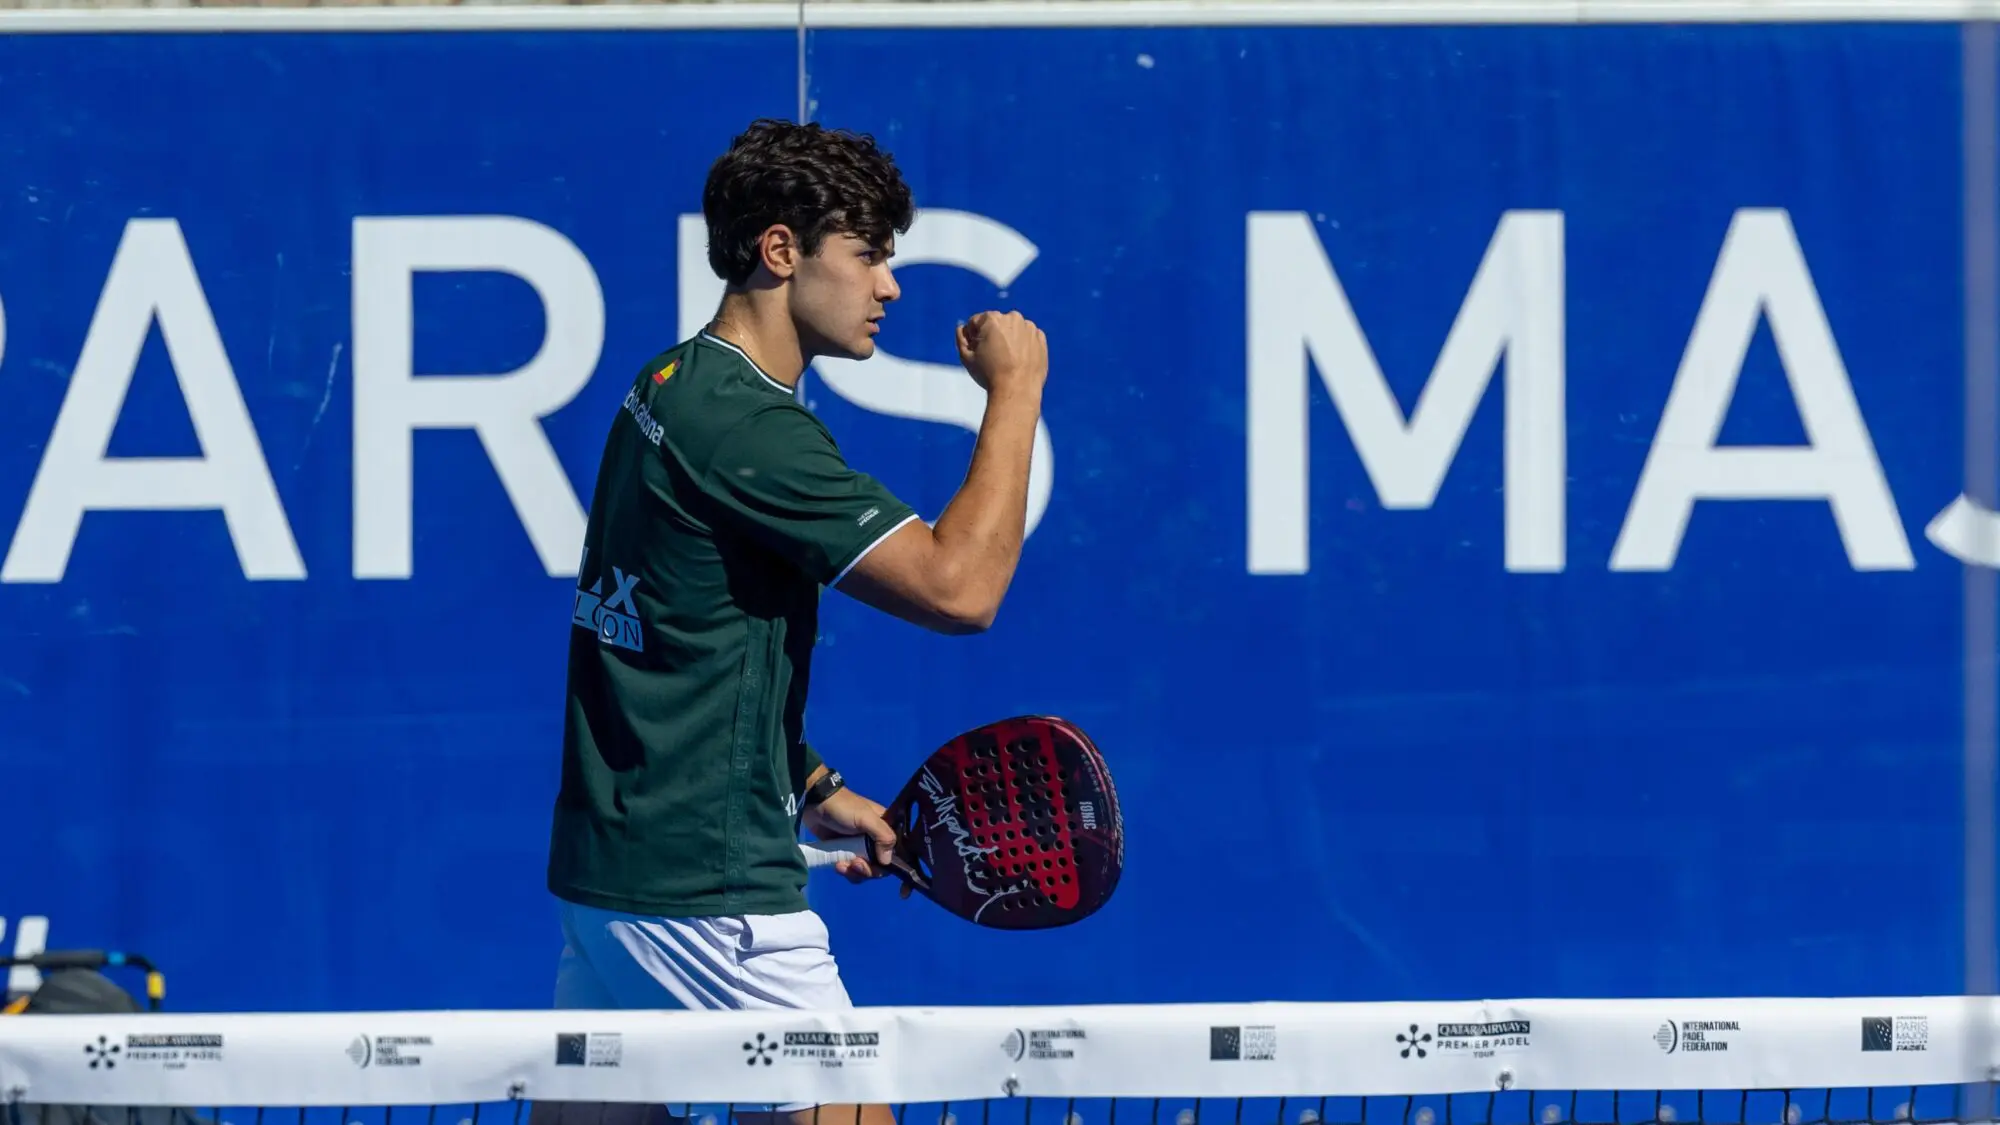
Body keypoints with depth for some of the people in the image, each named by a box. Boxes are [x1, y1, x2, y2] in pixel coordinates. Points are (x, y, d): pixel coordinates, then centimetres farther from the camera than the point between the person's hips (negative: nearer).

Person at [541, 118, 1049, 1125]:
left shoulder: (671, 388, 13)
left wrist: (813, 787, 20)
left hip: (601, 869, 10)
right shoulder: (749, 425, -18)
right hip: (707, 893, -10)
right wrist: (1015, 389, -13)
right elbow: (959, 588, -24)